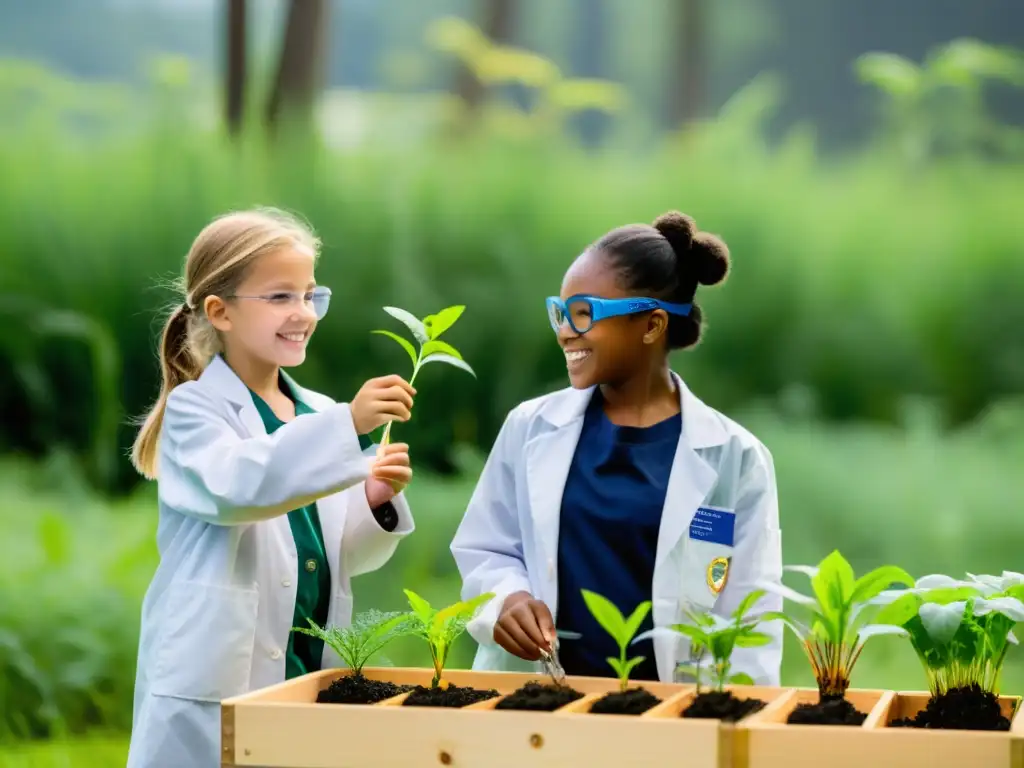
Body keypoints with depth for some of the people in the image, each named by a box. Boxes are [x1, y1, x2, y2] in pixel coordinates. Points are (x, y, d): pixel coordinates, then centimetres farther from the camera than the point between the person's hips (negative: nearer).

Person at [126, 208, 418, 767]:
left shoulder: (319, 414, 12)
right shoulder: (194, 409, -5)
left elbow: (343, 557, 14)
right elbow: (238, 485, -26)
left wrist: (375, 503, -6)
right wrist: (346, 425, -35)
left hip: (314, 673, 6)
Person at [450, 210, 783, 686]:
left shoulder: (733, 457, 3)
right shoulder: (532, 428, 9)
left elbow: (749, 626, 2)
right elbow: (485, 550, 14)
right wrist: (506, 597, -6)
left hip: (666, 706, -2)